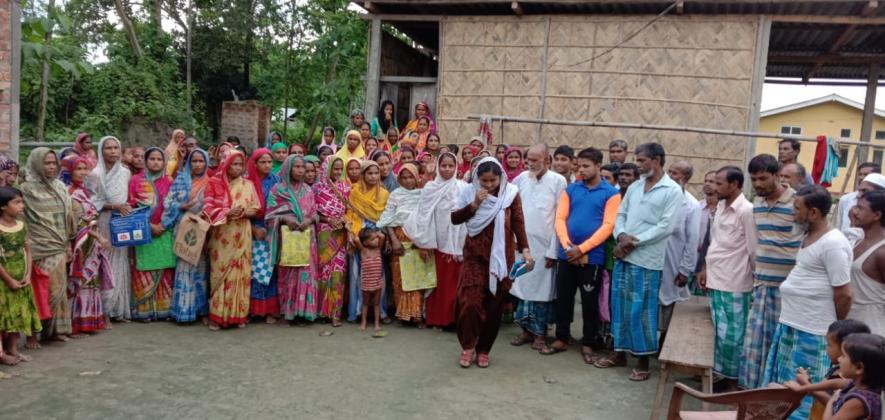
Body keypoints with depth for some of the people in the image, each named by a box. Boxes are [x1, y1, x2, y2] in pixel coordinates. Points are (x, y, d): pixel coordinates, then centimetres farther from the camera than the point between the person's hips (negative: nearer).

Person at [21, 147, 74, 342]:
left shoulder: (60, 187, 10)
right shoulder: (26, 189, -6)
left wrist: (68, 243, 13)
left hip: (59, 247, 5)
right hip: (40, 249, -5)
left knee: (58, 288, 7)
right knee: (45, 289, -2)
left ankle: (57, 327, 15)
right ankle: (51, 327, 8)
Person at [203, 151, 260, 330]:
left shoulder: (248, 185, 8)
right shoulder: (214, 183, 1)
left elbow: (255, 209, 6)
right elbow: (208, 208, -5)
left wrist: (244, 212, -16)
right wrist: (227, 213, -19)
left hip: (241, 237, 2)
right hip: (221, 236, -2)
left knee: (240, 274, 2)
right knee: (220, 273, -1)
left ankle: (239, 315, 10)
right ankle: (217, 316, 6)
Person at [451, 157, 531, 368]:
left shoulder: (510, 192, -3)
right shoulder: (470, 191, -2)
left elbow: (518, 223, -3)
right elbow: (455, 219, -3)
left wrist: (525, 249, -11)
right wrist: (474, 204, -16)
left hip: (501, 256, 0)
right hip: (475, 255, 0)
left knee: (494, 305, 6)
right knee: (469, 301, -9)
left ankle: (483, 349, 22)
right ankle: (468, 345, 12)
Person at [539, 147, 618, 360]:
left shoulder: (611, 193, -3)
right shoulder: (571, 189, 6)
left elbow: (608, 226, -10)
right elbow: (560, 218, 2)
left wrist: (582, 249, -16)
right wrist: (567, 245, -13)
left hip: (592, 257, -3)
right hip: (566, 254, 3)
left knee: (590, 302, 7)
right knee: (563, 298, 10)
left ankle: (588, 344, 21)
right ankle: (561, 339, 25)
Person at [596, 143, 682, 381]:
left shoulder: (672, 191, -6)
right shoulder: (634, 187, 13)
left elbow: (666, 227, -13)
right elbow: (620, 215, 12)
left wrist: (635, 242, -14)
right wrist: (621, 236, -9)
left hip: (646, 260, -6)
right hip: (623, 256, 6)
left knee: (641, 310, 0)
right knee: (620, 305, 12)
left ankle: (643, 361, 14)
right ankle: (620, 352, 25)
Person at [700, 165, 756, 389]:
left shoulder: (746, 211, -15)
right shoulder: (721, 206, 11)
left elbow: (753, 249, -12)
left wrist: (757, 278, -7)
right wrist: (706, 268, 14)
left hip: (734, 283, -8)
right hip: (716, 279, 8)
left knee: (730, 333, 2)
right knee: (718, 331, 16)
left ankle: (732, 377, 15)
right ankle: (718, 370, 28)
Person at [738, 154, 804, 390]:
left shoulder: (797, 202, -12)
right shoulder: (757, 203, 8)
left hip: (788, 286, -6)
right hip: (761, 284, 6)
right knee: (755, 341, 10)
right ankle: (753, 389, 21)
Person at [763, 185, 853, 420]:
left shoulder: (833, 243, -19)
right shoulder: (809, 236, 9)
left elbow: (844, 294, -18)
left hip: (812, 331, -9)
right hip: (791, 324, 9)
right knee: (785, 387, 19)